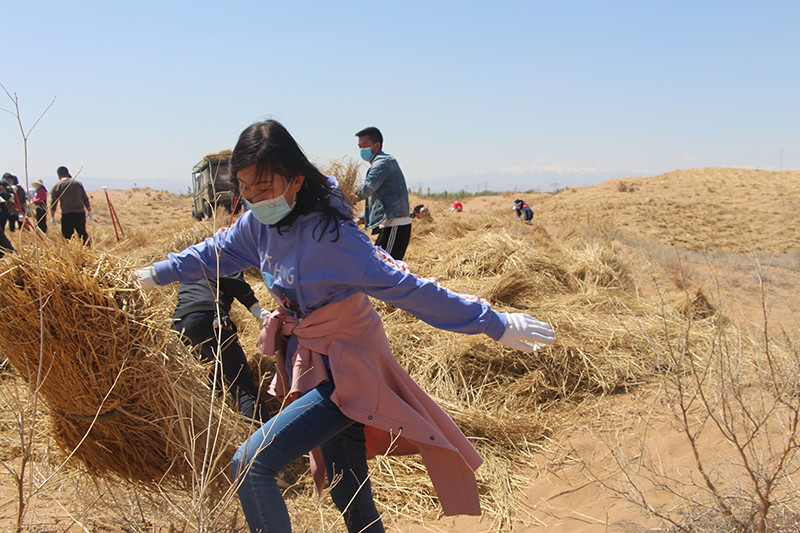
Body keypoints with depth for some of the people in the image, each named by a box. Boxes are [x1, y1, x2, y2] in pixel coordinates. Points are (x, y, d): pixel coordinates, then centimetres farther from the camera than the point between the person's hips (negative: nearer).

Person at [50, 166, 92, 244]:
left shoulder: (56, 186, 0)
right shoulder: (78, 183, 8)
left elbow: (53, 203, -1)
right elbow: (85, 199, 12)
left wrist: (52, 216, 6)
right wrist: (89, 210, 23)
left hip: (67, 215, -3)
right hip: (80, 213, 3)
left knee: (67, 236, 3)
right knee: (83, 234, 13)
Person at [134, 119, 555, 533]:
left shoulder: (330, 234, -25)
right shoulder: (259, 223, -3)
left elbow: (405, 287, -28)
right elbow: (214, 253, 17)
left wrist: (495, 324, -30)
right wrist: (155, 274, 30)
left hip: (346, 373, -7)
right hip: (309, 367, 7)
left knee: (250, 466, -14)